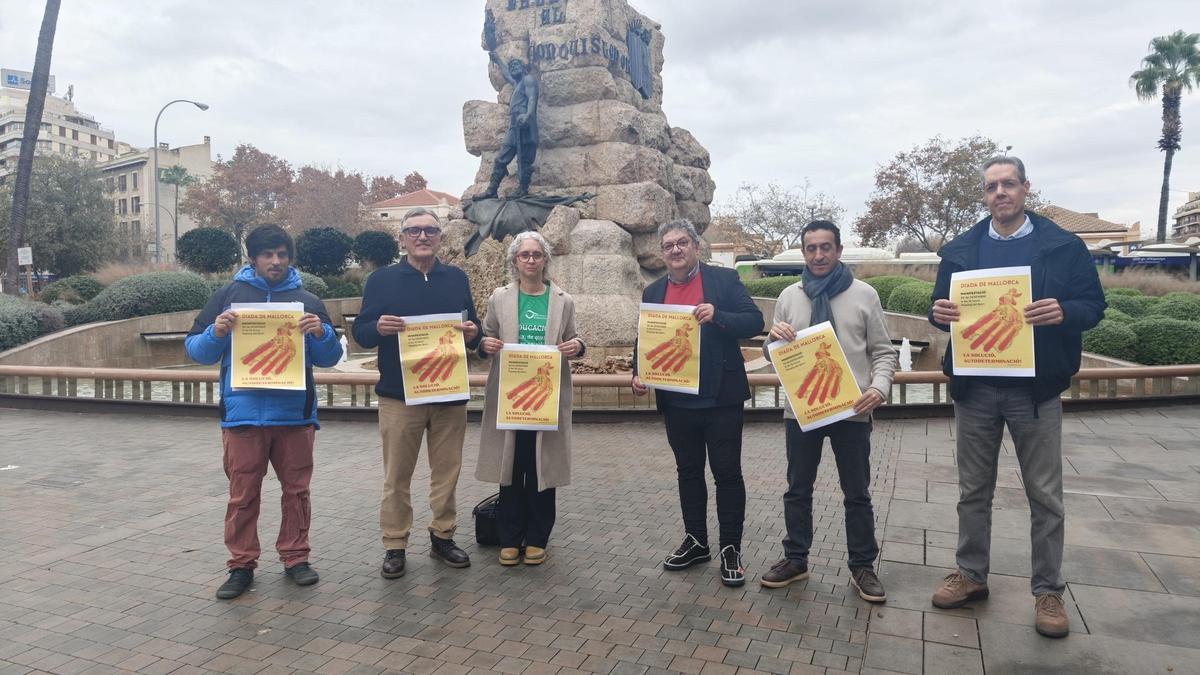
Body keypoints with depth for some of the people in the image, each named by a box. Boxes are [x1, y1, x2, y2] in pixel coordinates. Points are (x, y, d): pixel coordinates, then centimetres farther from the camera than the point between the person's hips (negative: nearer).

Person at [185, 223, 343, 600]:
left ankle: (295, 557, 23)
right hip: (243, 413, -1)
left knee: (297, 490, 9)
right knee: (243, 495, 7)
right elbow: (195, 349, 6)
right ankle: (241, 565, 19)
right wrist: (216, 334, -15)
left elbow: (329, 358, 9)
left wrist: (322, 333, -12)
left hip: (295, 413, 1)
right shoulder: (229, 295, 7)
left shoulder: (307, 301, 10)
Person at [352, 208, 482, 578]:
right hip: (399, 395, -2)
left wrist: (473, 333, -11)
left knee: (447, 472, 10)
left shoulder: (457, 278, 10)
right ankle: (394, 546, 15)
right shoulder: (382, 279, 3)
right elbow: (360, 332, 2)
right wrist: (378, 327, -20)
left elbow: (473, 329, 13)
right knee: (397, 476, 3)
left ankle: (442, 537, 24)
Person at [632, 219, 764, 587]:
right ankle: (696, 542, 29)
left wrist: (717, 315, -25)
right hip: (676, 401, 4)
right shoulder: (653, 292, 9)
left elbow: (754, 322, -8)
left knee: (727, 473, 3)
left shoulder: (724, 279, -2)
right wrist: (639, 374, -6)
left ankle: (731, 549, 16)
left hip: (720, 398, -4)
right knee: (688, 472, 15)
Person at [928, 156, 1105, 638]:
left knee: (1044, 495, 7)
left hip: (1035, 387, -2)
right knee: (973, 490, 12)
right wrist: (939, 313, -15)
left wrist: (1064, 312, -23)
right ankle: (971, 574, 26)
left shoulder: (1064, 245, -1)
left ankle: (1048, 590, 22)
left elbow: (1094, 304, -1)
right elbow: (942, 307, 9)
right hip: (974, 386, 2)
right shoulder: (960, 249, 6)